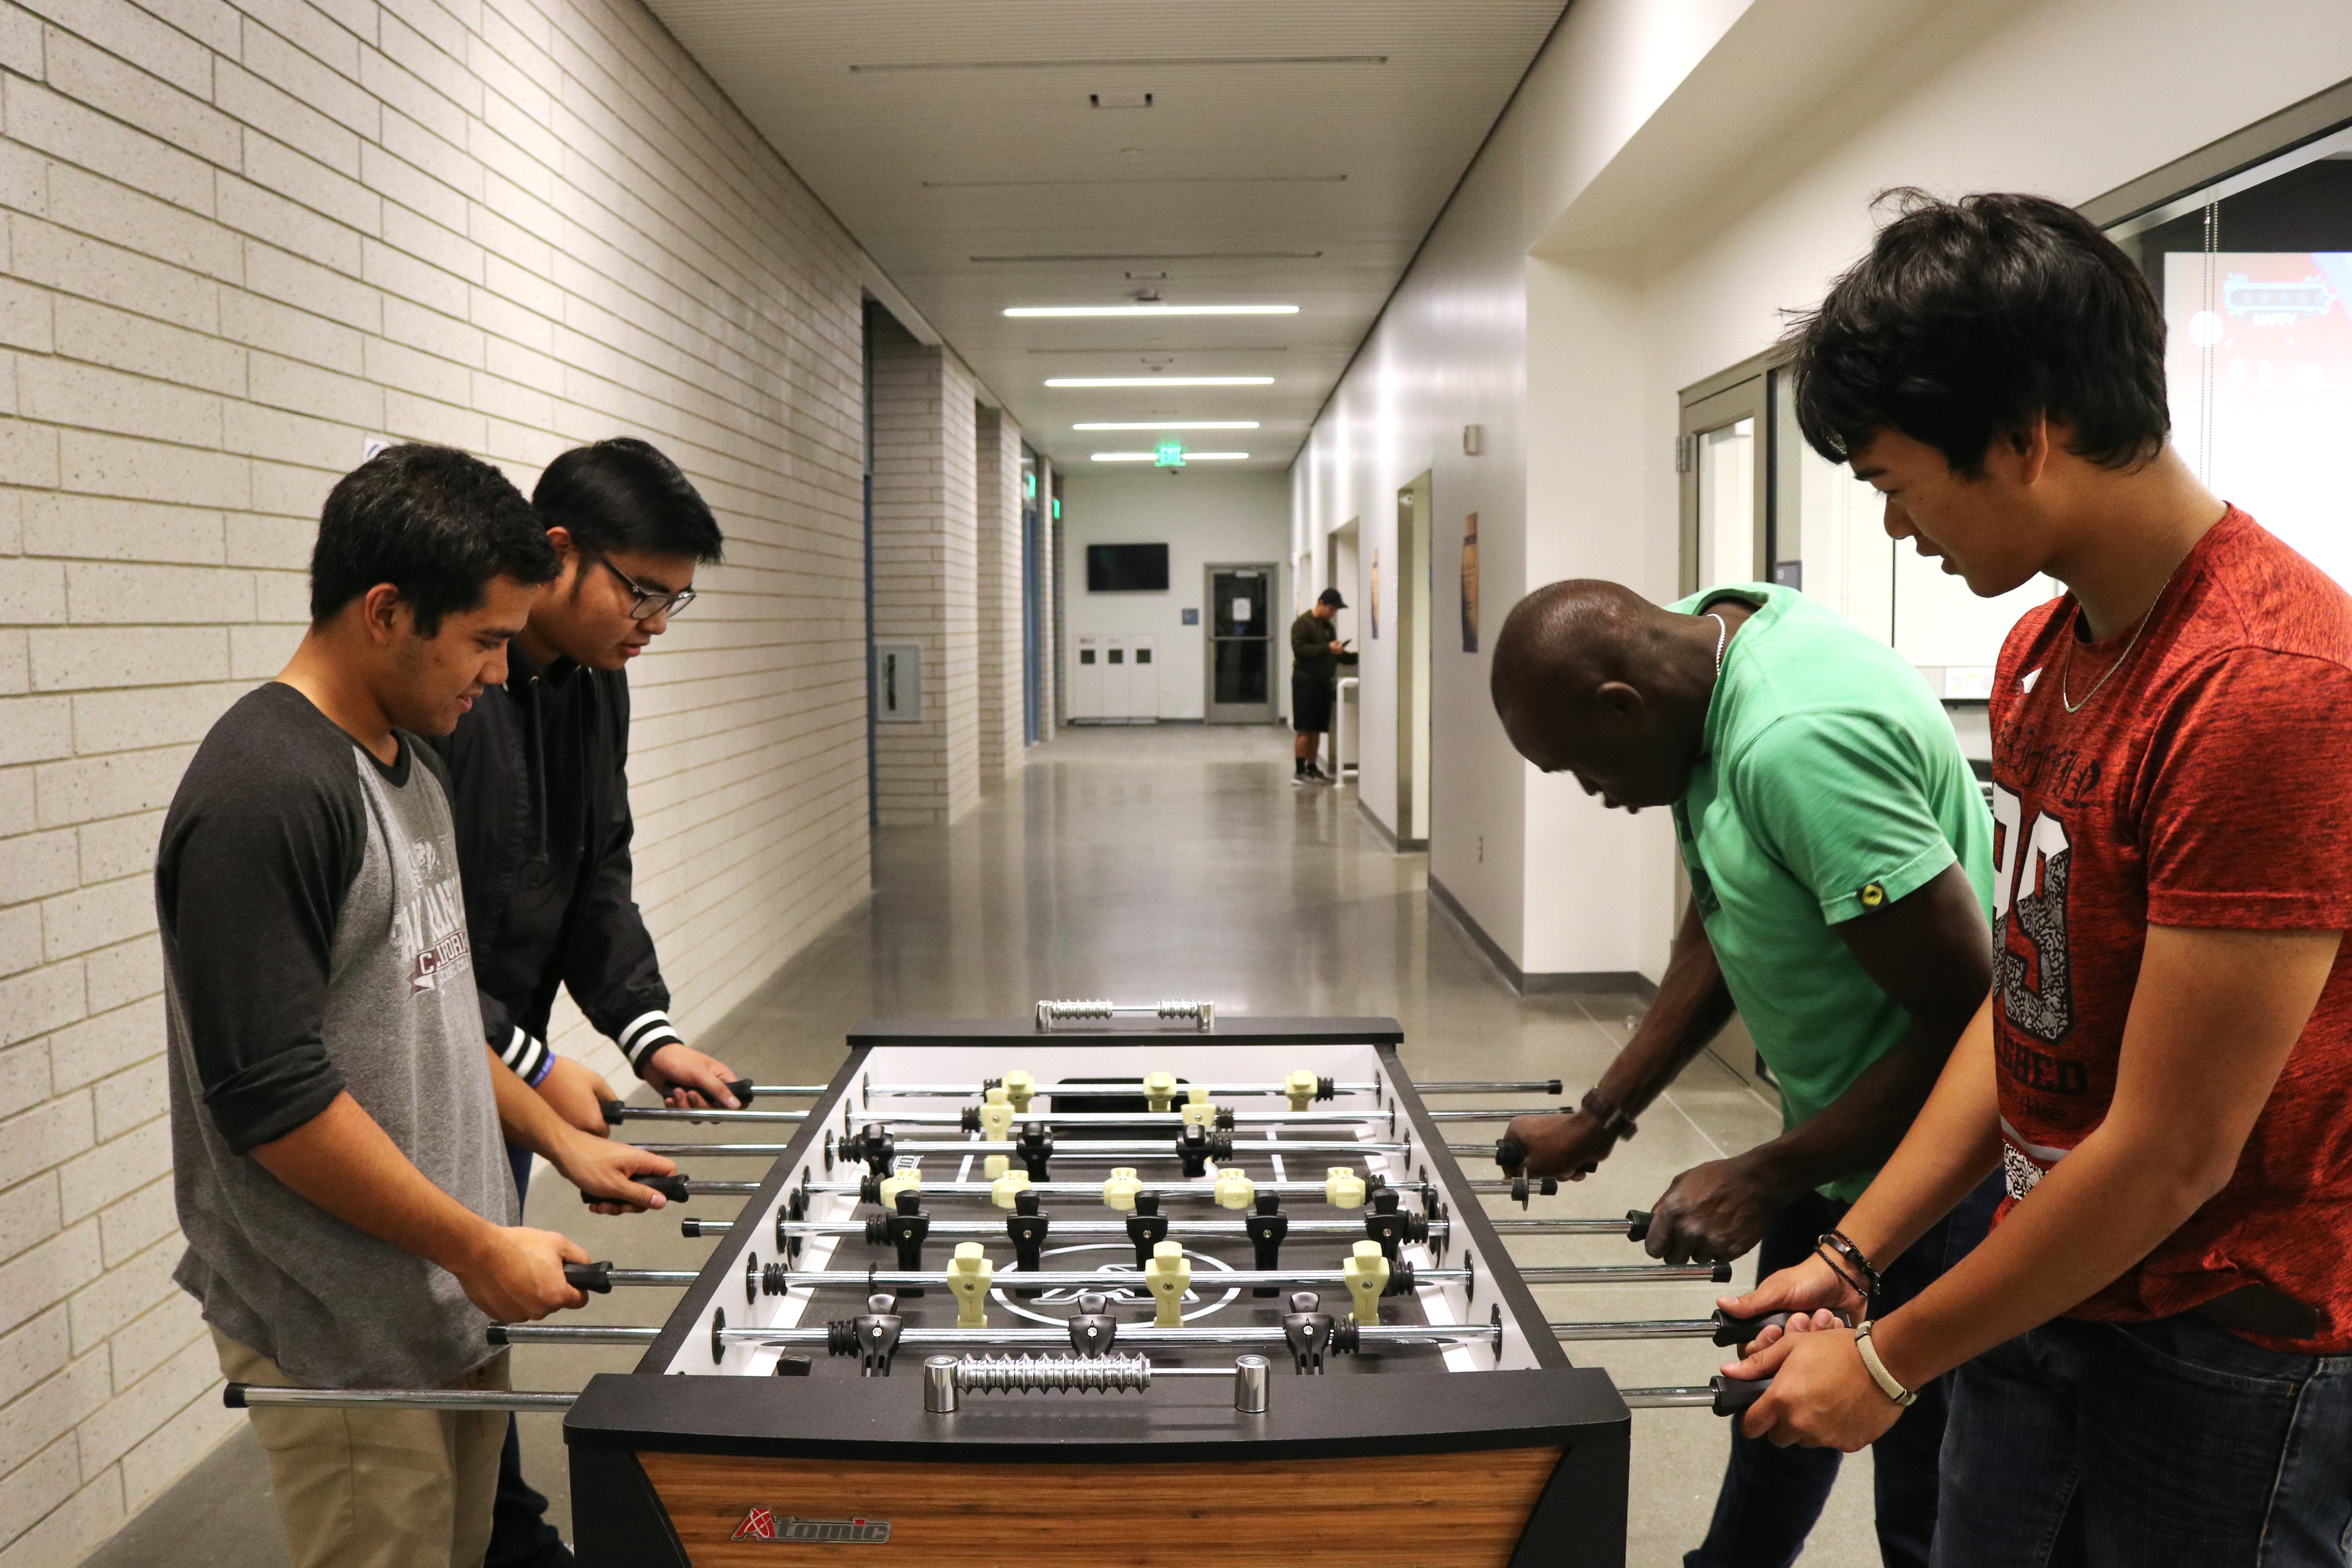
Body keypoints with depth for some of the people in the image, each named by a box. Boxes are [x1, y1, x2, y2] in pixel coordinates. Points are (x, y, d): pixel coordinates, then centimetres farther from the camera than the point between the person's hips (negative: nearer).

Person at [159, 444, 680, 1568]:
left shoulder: (408, 761, 8)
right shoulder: (262, 798, -22)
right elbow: (270, 1099, -23)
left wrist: (559, 1142, 15)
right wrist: (480, 1247, -16)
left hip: (452, 1306, 8)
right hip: (341, 1344, -8)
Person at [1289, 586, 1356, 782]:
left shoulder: (1327, 626, 20)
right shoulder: (1303, 624, -7)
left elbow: (1335, 655, 28)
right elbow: (1300, 649, -19)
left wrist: (1357, 657, 15)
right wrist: (1327, 649, -24)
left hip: (1324, 681, 8)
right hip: (1306, 680, -8)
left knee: (1317, 729, 9)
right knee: (1306, 729, -9)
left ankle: (1312, 769, 15)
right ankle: (1299, 771, -7)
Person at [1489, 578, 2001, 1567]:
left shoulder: (1799, 741, -32)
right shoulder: (1707, 645, -3)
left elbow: (1964, 1015, -28)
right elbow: (1716, 927, 8)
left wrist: (1762, 1181, -19)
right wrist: (1602, 1115, 7)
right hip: (1835, 1123, 9)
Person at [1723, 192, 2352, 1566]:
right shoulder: (2045, 651, 3)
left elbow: (2169, 1156, -23)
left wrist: (1891, 1359, -12)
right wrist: (1852, 1257, 4)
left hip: (2223, 1357, -7)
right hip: (2046, 1291, 7)